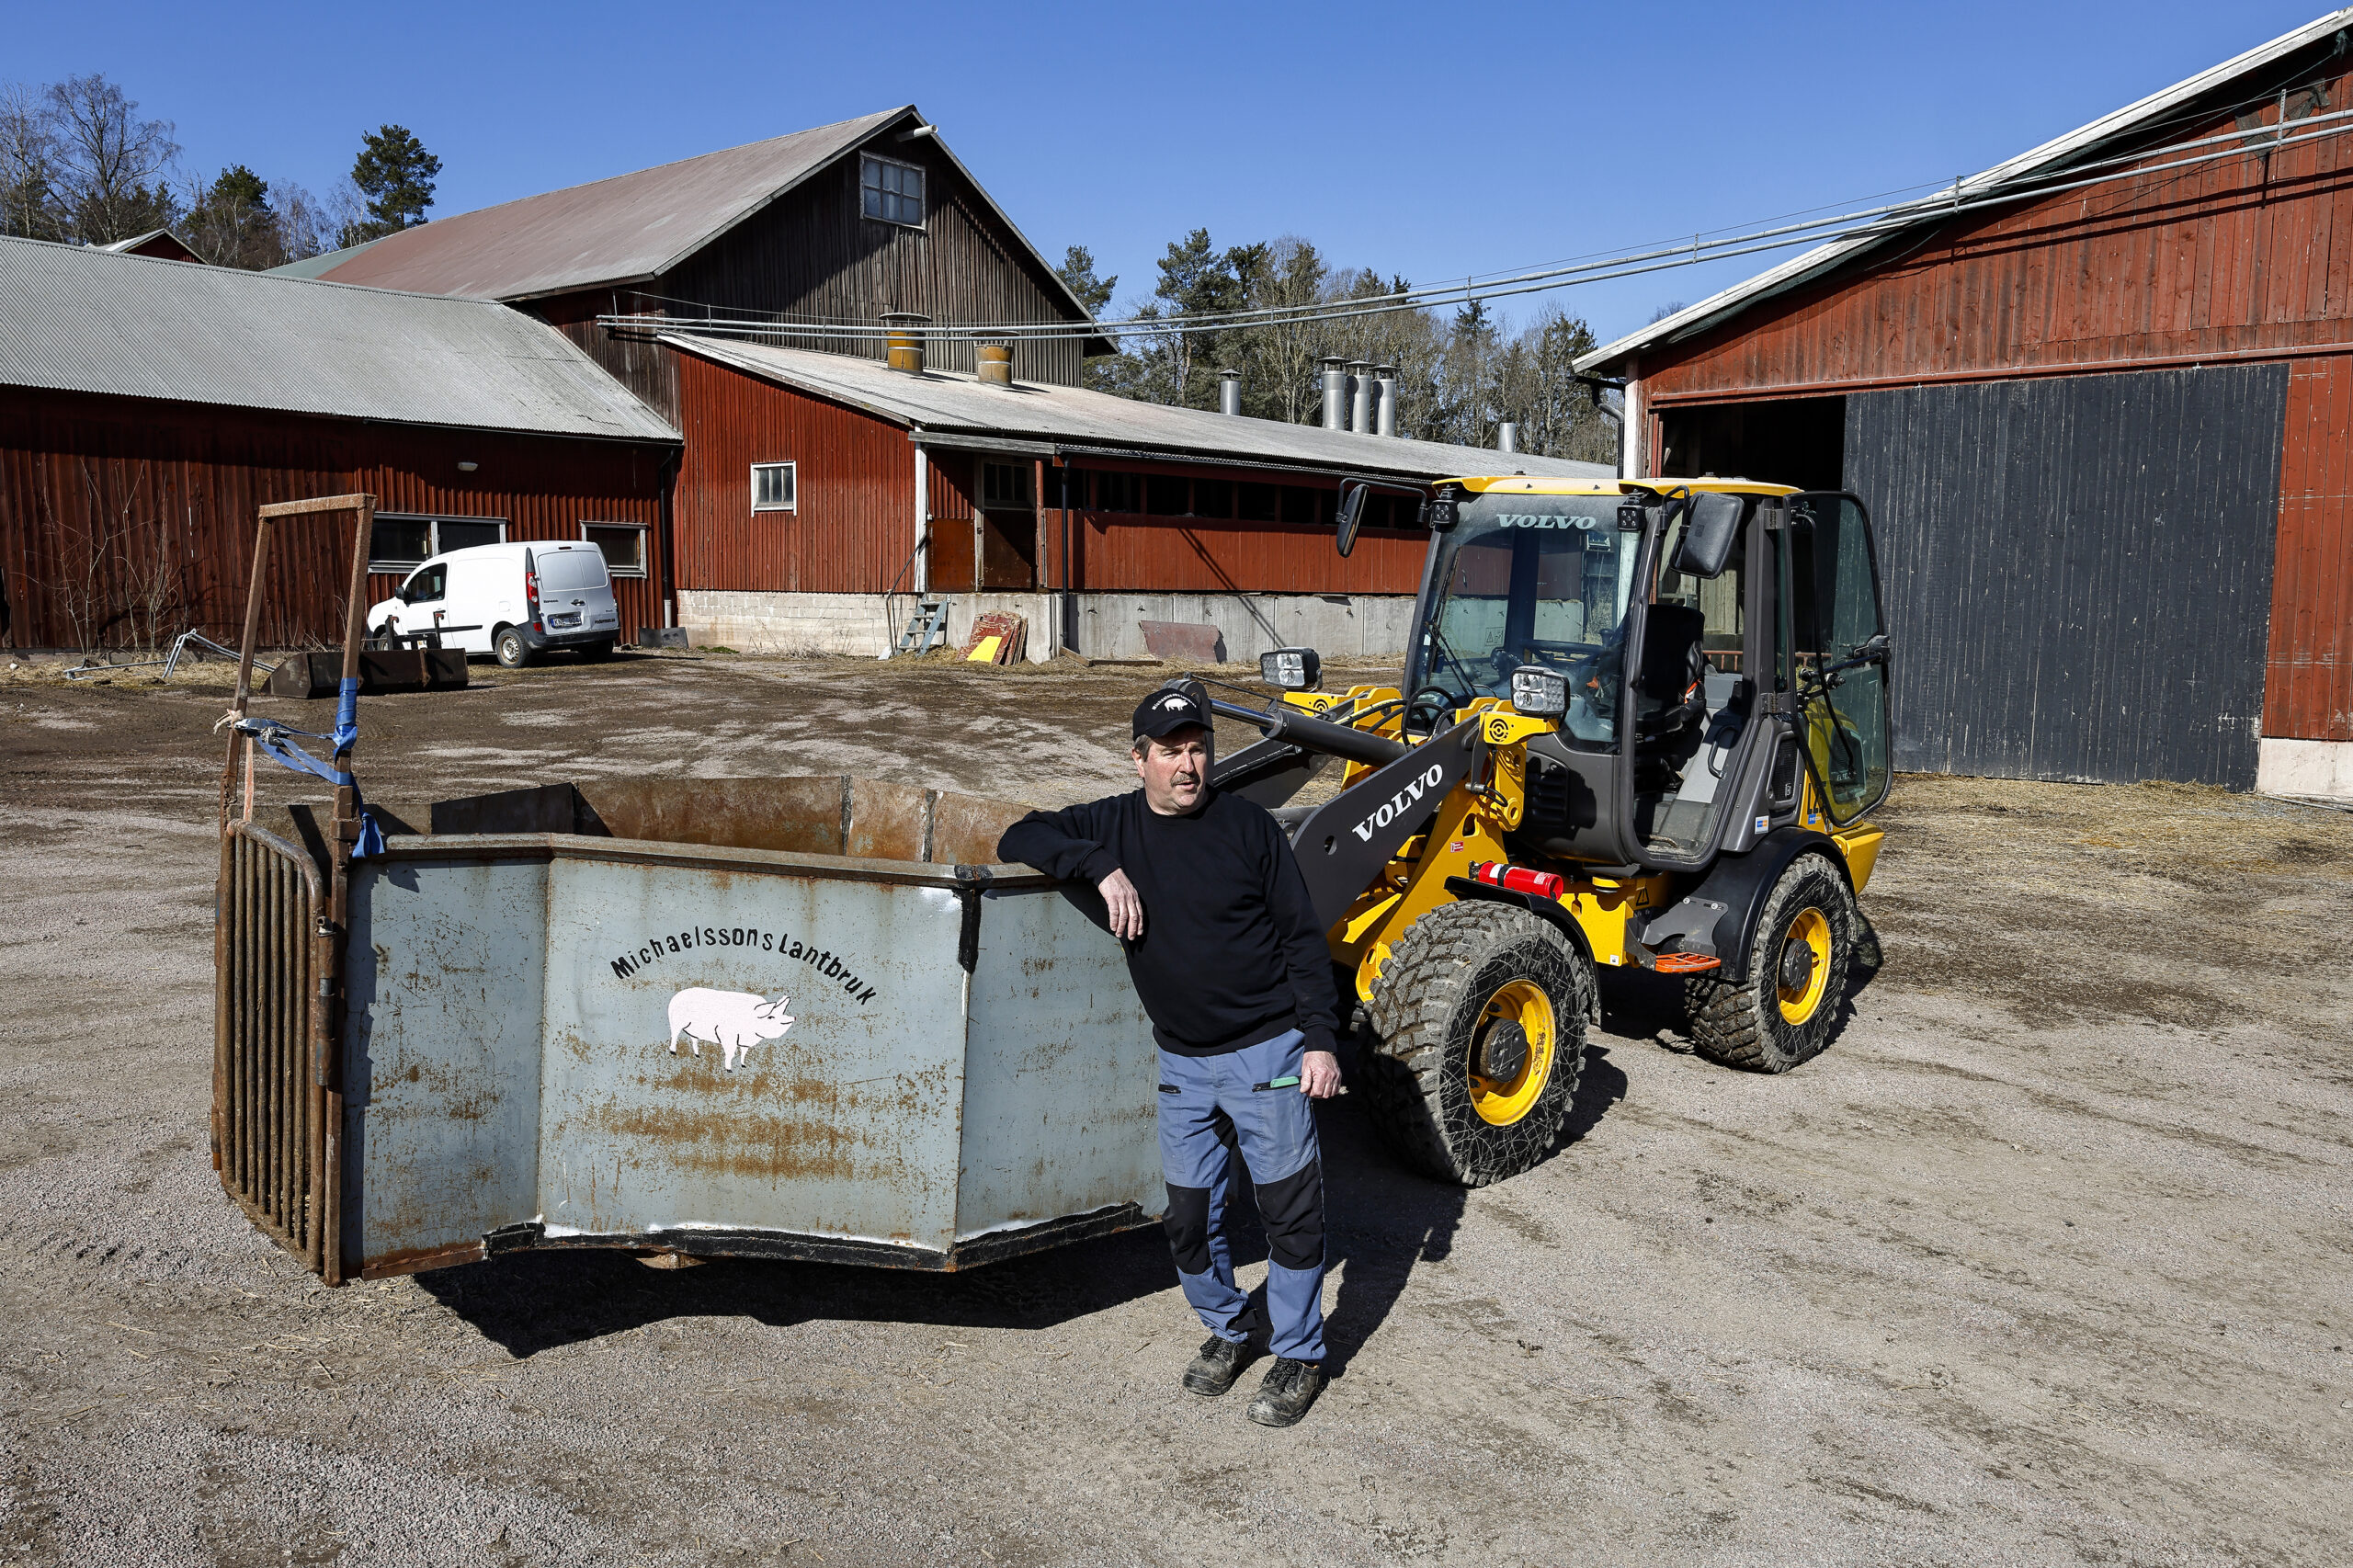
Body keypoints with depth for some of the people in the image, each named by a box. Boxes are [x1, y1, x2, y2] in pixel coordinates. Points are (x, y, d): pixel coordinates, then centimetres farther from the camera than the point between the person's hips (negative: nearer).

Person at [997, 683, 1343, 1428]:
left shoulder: (1246, 824, -7)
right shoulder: (1114, 824, 2)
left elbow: (1302, 937, -4)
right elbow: (1019, 840, -3)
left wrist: (1320, 1039, -10)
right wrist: (1102, 866, -18)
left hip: (1266, 1050, -3)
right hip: (1182, 1060, 3)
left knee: (1289, 1204, 4)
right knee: (1189, 1211, 11)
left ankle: (1299, 1356, 21)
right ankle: (1225, 1330, 35)